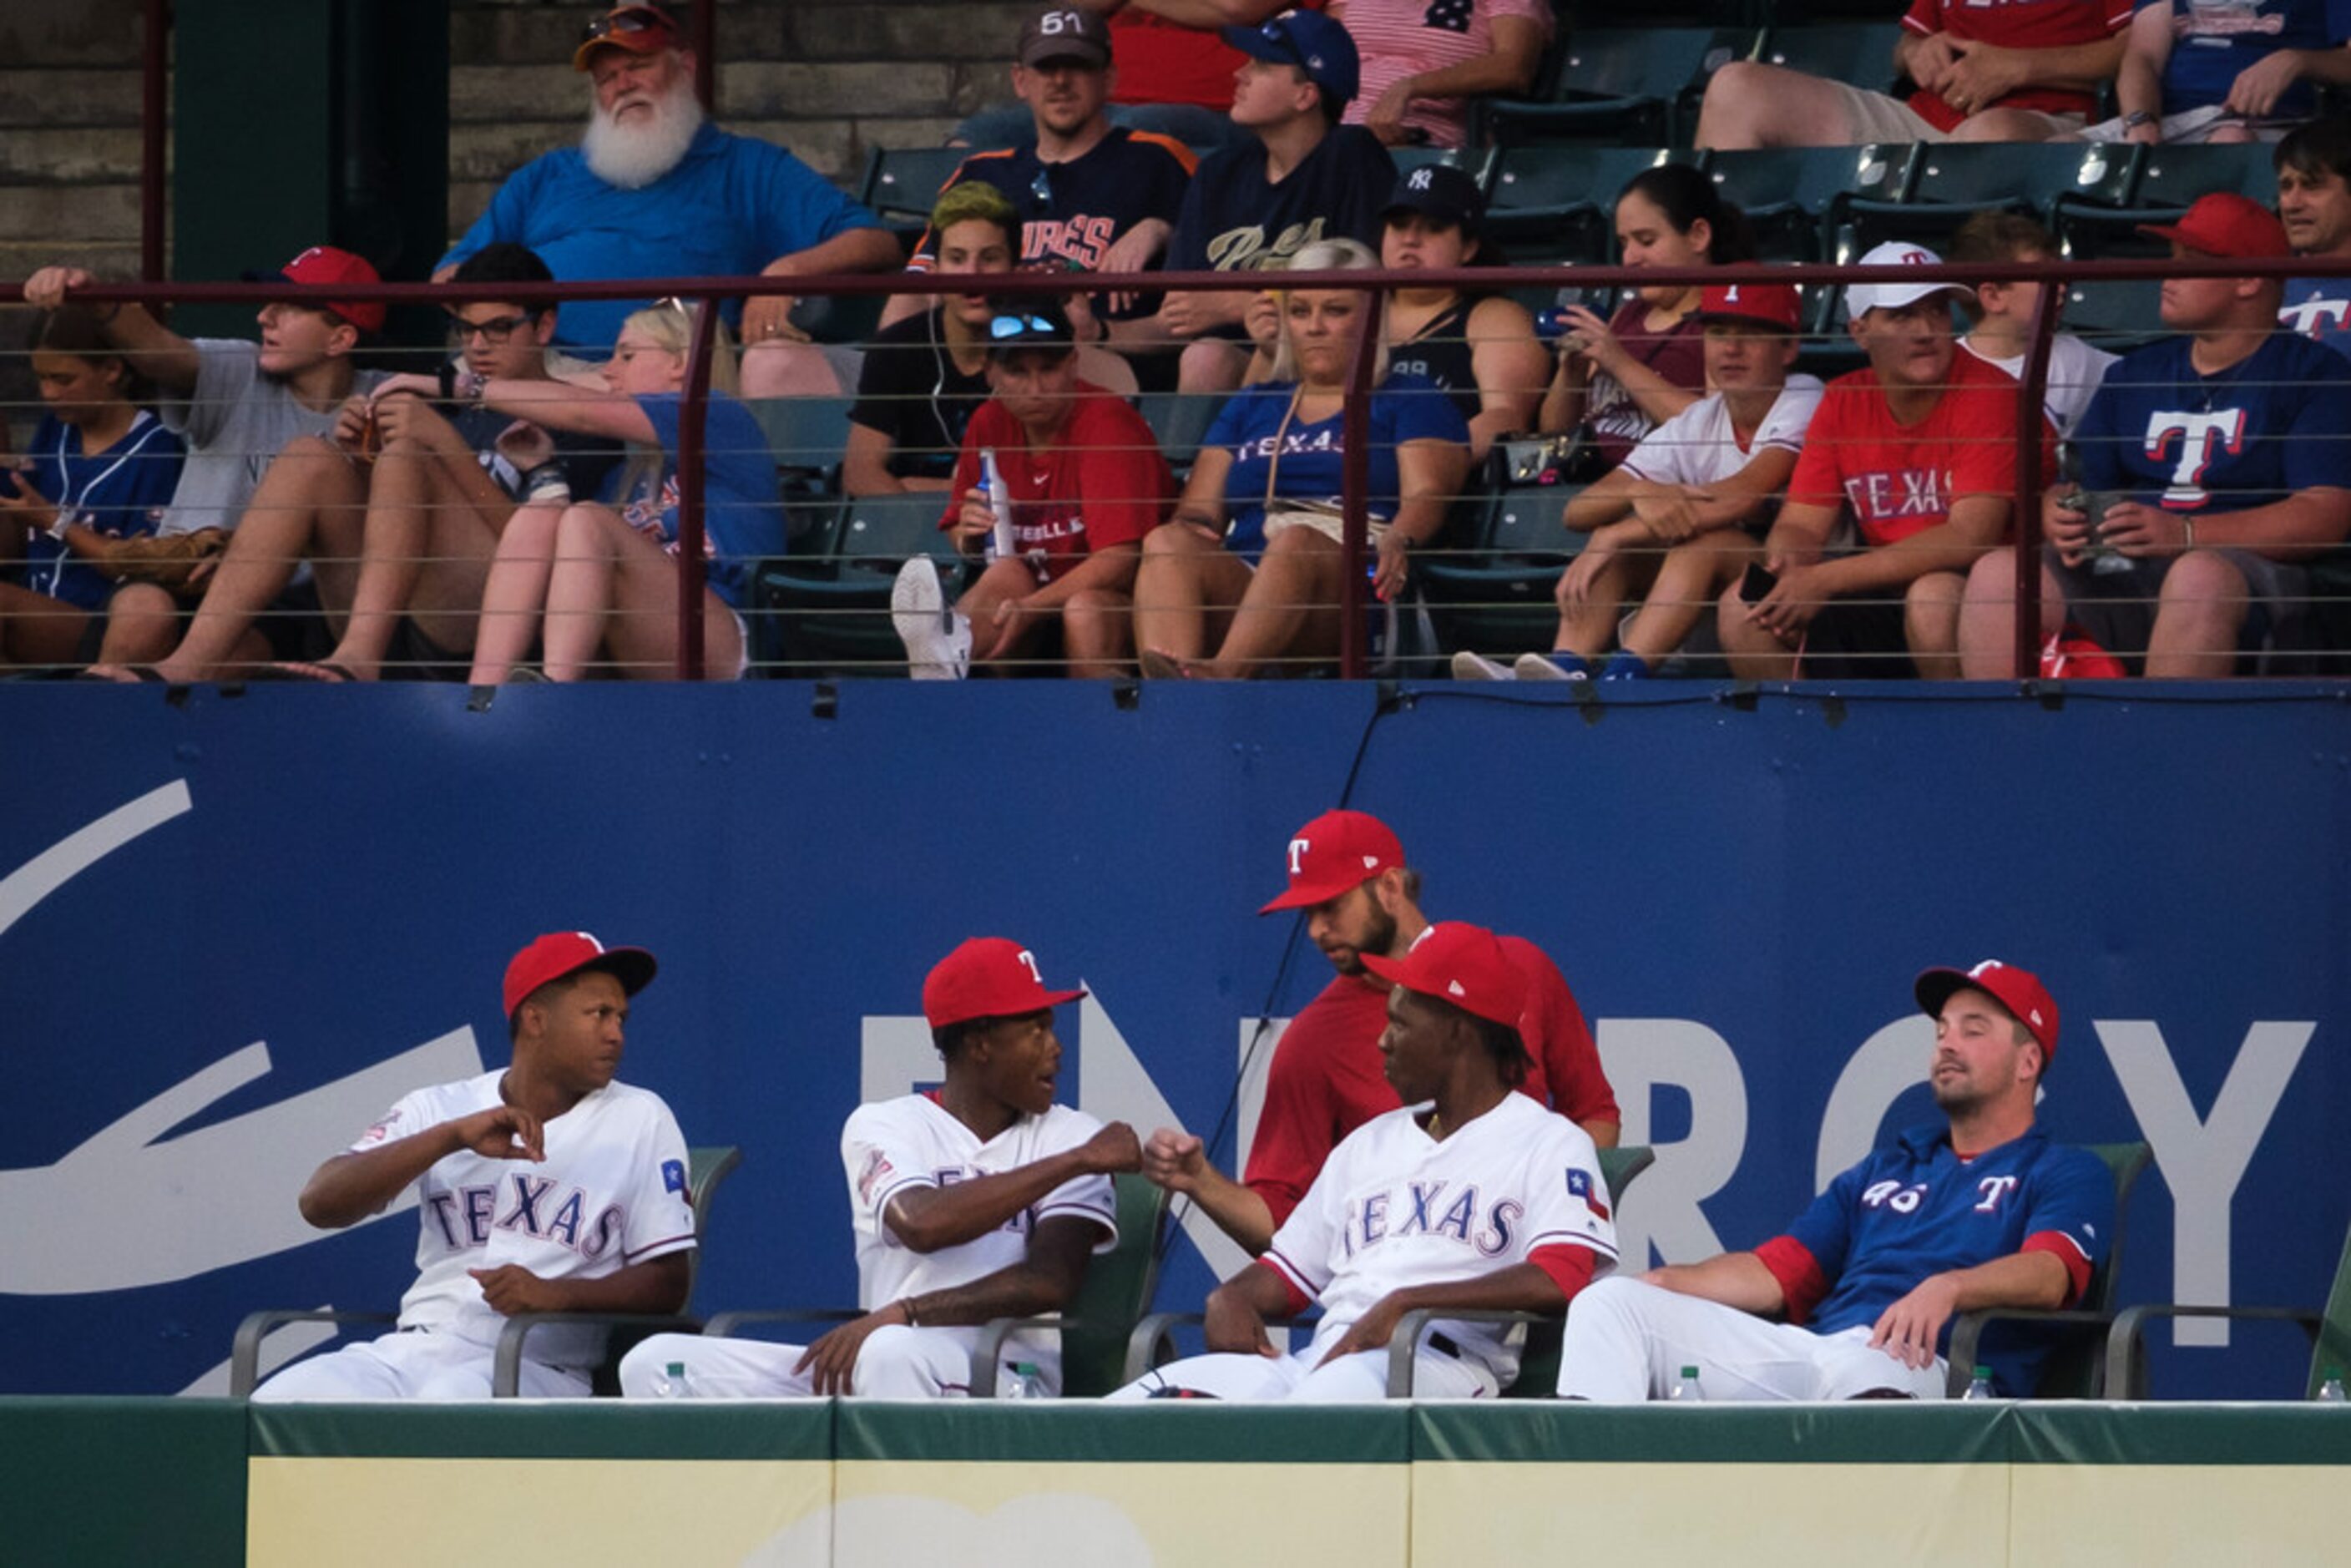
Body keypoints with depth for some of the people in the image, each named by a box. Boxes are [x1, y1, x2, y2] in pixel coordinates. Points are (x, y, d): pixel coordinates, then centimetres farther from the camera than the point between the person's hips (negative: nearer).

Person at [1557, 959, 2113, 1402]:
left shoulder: (2065, 1174, 16)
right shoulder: (1885, 1171, 37)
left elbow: (2049, 1274, -5)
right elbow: (1774, 1272, 28)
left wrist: (1948, 1288, -27)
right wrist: (1668, 1282, 8)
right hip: (1806, 1348, 7)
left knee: (1865, 1362, -45)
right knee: (1609, 1302, -11)